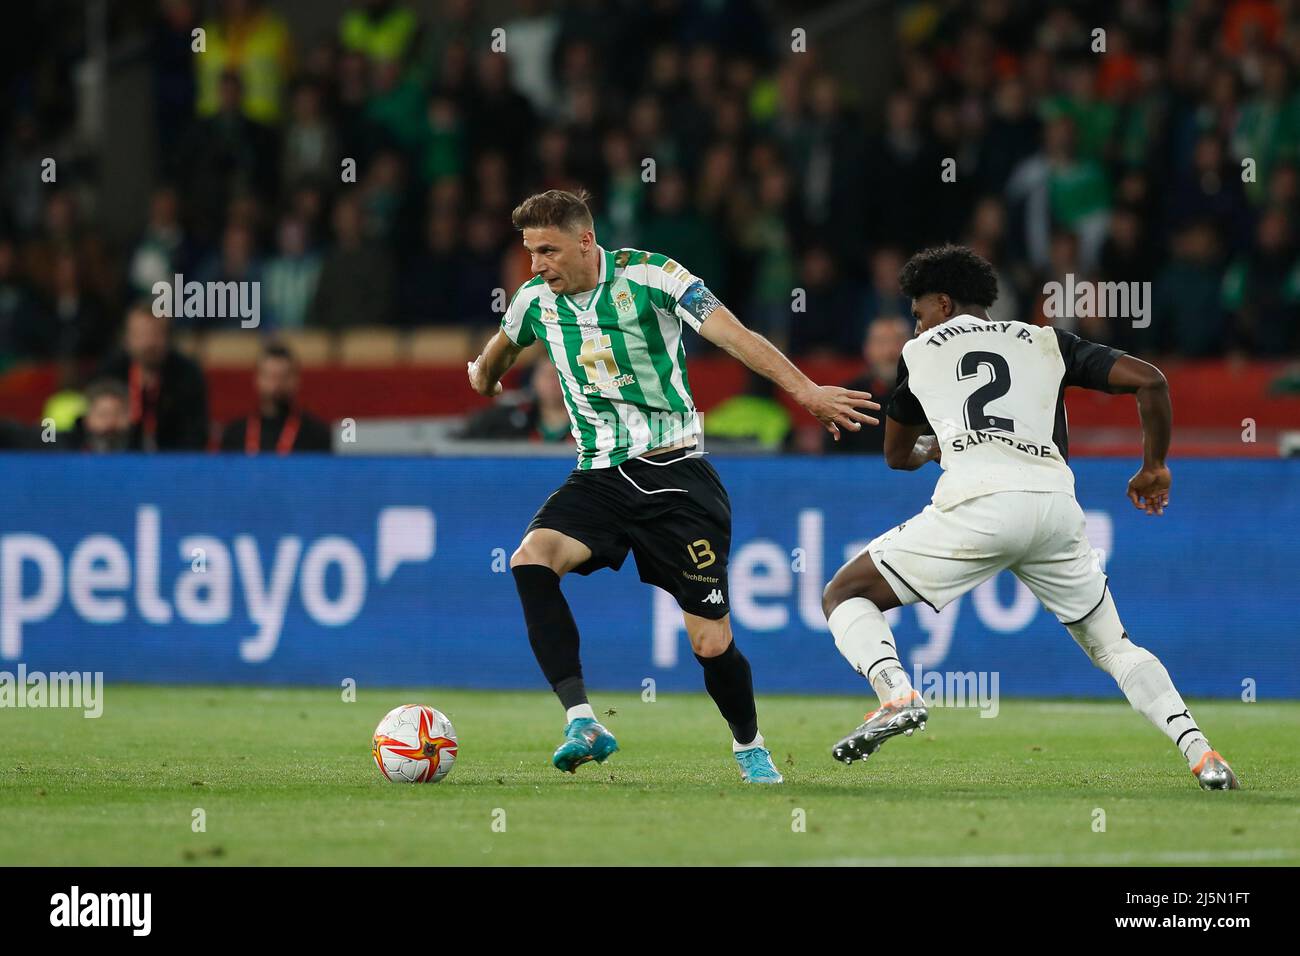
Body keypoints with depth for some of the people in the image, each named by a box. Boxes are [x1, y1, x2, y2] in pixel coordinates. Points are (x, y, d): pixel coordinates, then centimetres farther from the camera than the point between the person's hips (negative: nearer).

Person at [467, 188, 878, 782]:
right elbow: (497, 356, 29)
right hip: (599, 480, 4)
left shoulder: (648, 276, -12)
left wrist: (804, 390, -35)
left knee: (710, 643, -4)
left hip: (675, 476, -4)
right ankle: (582, 723, -30)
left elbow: (731, 334, -23)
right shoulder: (536, 300, 3)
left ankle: (749, 746, 26)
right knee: (531, 558, -27)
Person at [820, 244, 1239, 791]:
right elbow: (1148, 380, 15)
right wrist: (1154, 468, 29)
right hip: (1056, 508, 3)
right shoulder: (1043, 342, 25)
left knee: (845, 595, 12)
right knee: (1111, 645, 20)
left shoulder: (920, 352, 23)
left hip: (977, 505, -3)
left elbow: (897, 454, 37)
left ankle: (896, 695, -17)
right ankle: (1199, 753, 0)